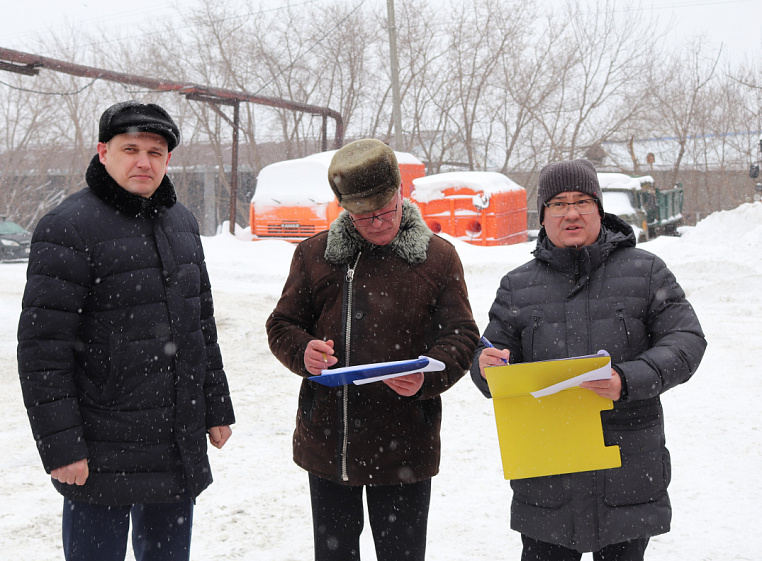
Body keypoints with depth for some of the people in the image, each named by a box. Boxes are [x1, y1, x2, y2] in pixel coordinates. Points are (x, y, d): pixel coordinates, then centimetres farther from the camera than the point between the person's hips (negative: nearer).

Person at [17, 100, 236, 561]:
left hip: (181, 449, 7)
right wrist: (60, 446, -18)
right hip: (102, 455, -6)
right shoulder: (69, 228, -12)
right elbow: (42, 348, -16)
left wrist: (216, 407, 17)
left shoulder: (181, 222, 11)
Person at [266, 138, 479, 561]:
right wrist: (304, 352, -14)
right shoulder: (314, 254, 5)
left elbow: (461, 336, -1)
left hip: (404, 448, -2)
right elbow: (281, 325, 10)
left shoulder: (438, 257, 0)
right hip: (325, 442, 2)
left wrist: (426, 376, -21)